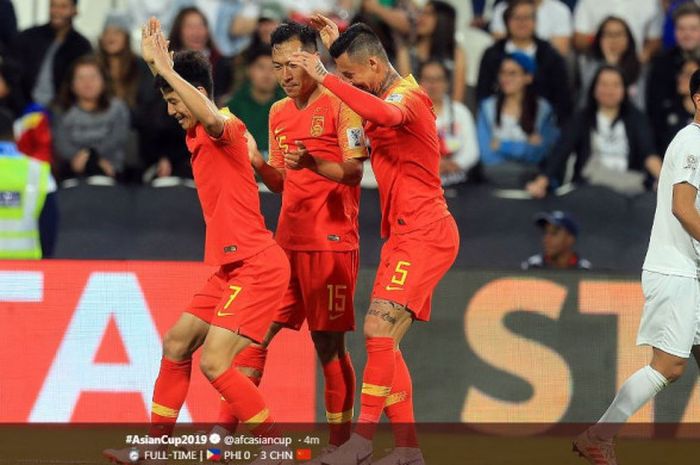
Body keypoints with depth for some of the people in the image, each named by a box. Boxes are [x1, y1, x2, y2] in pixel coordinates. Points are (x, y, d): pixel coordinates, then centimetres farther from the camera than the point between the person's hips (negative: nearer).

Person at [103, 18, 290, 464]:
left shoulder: (225, 127, -15)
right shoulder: (197, 135, 13)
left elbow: (211, 115, -40)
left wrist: (164, 68, -34)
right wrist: (158, 62, 24)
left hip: (257, 267, -10)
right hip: (232, 266, 10)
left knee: (214, 362, -15)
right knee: (177, 343, 14)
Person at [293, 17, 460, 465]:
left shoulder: (407, 96, -15)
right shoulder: (387, 99, 15)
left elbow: (386, 114, -41)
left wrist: (327, 78, -37)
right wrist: (341, 43, 29)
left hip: (424, 235, -10)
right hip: (405, 236, 10)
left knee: (379, 331, -17)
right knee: (382, 340, 8)